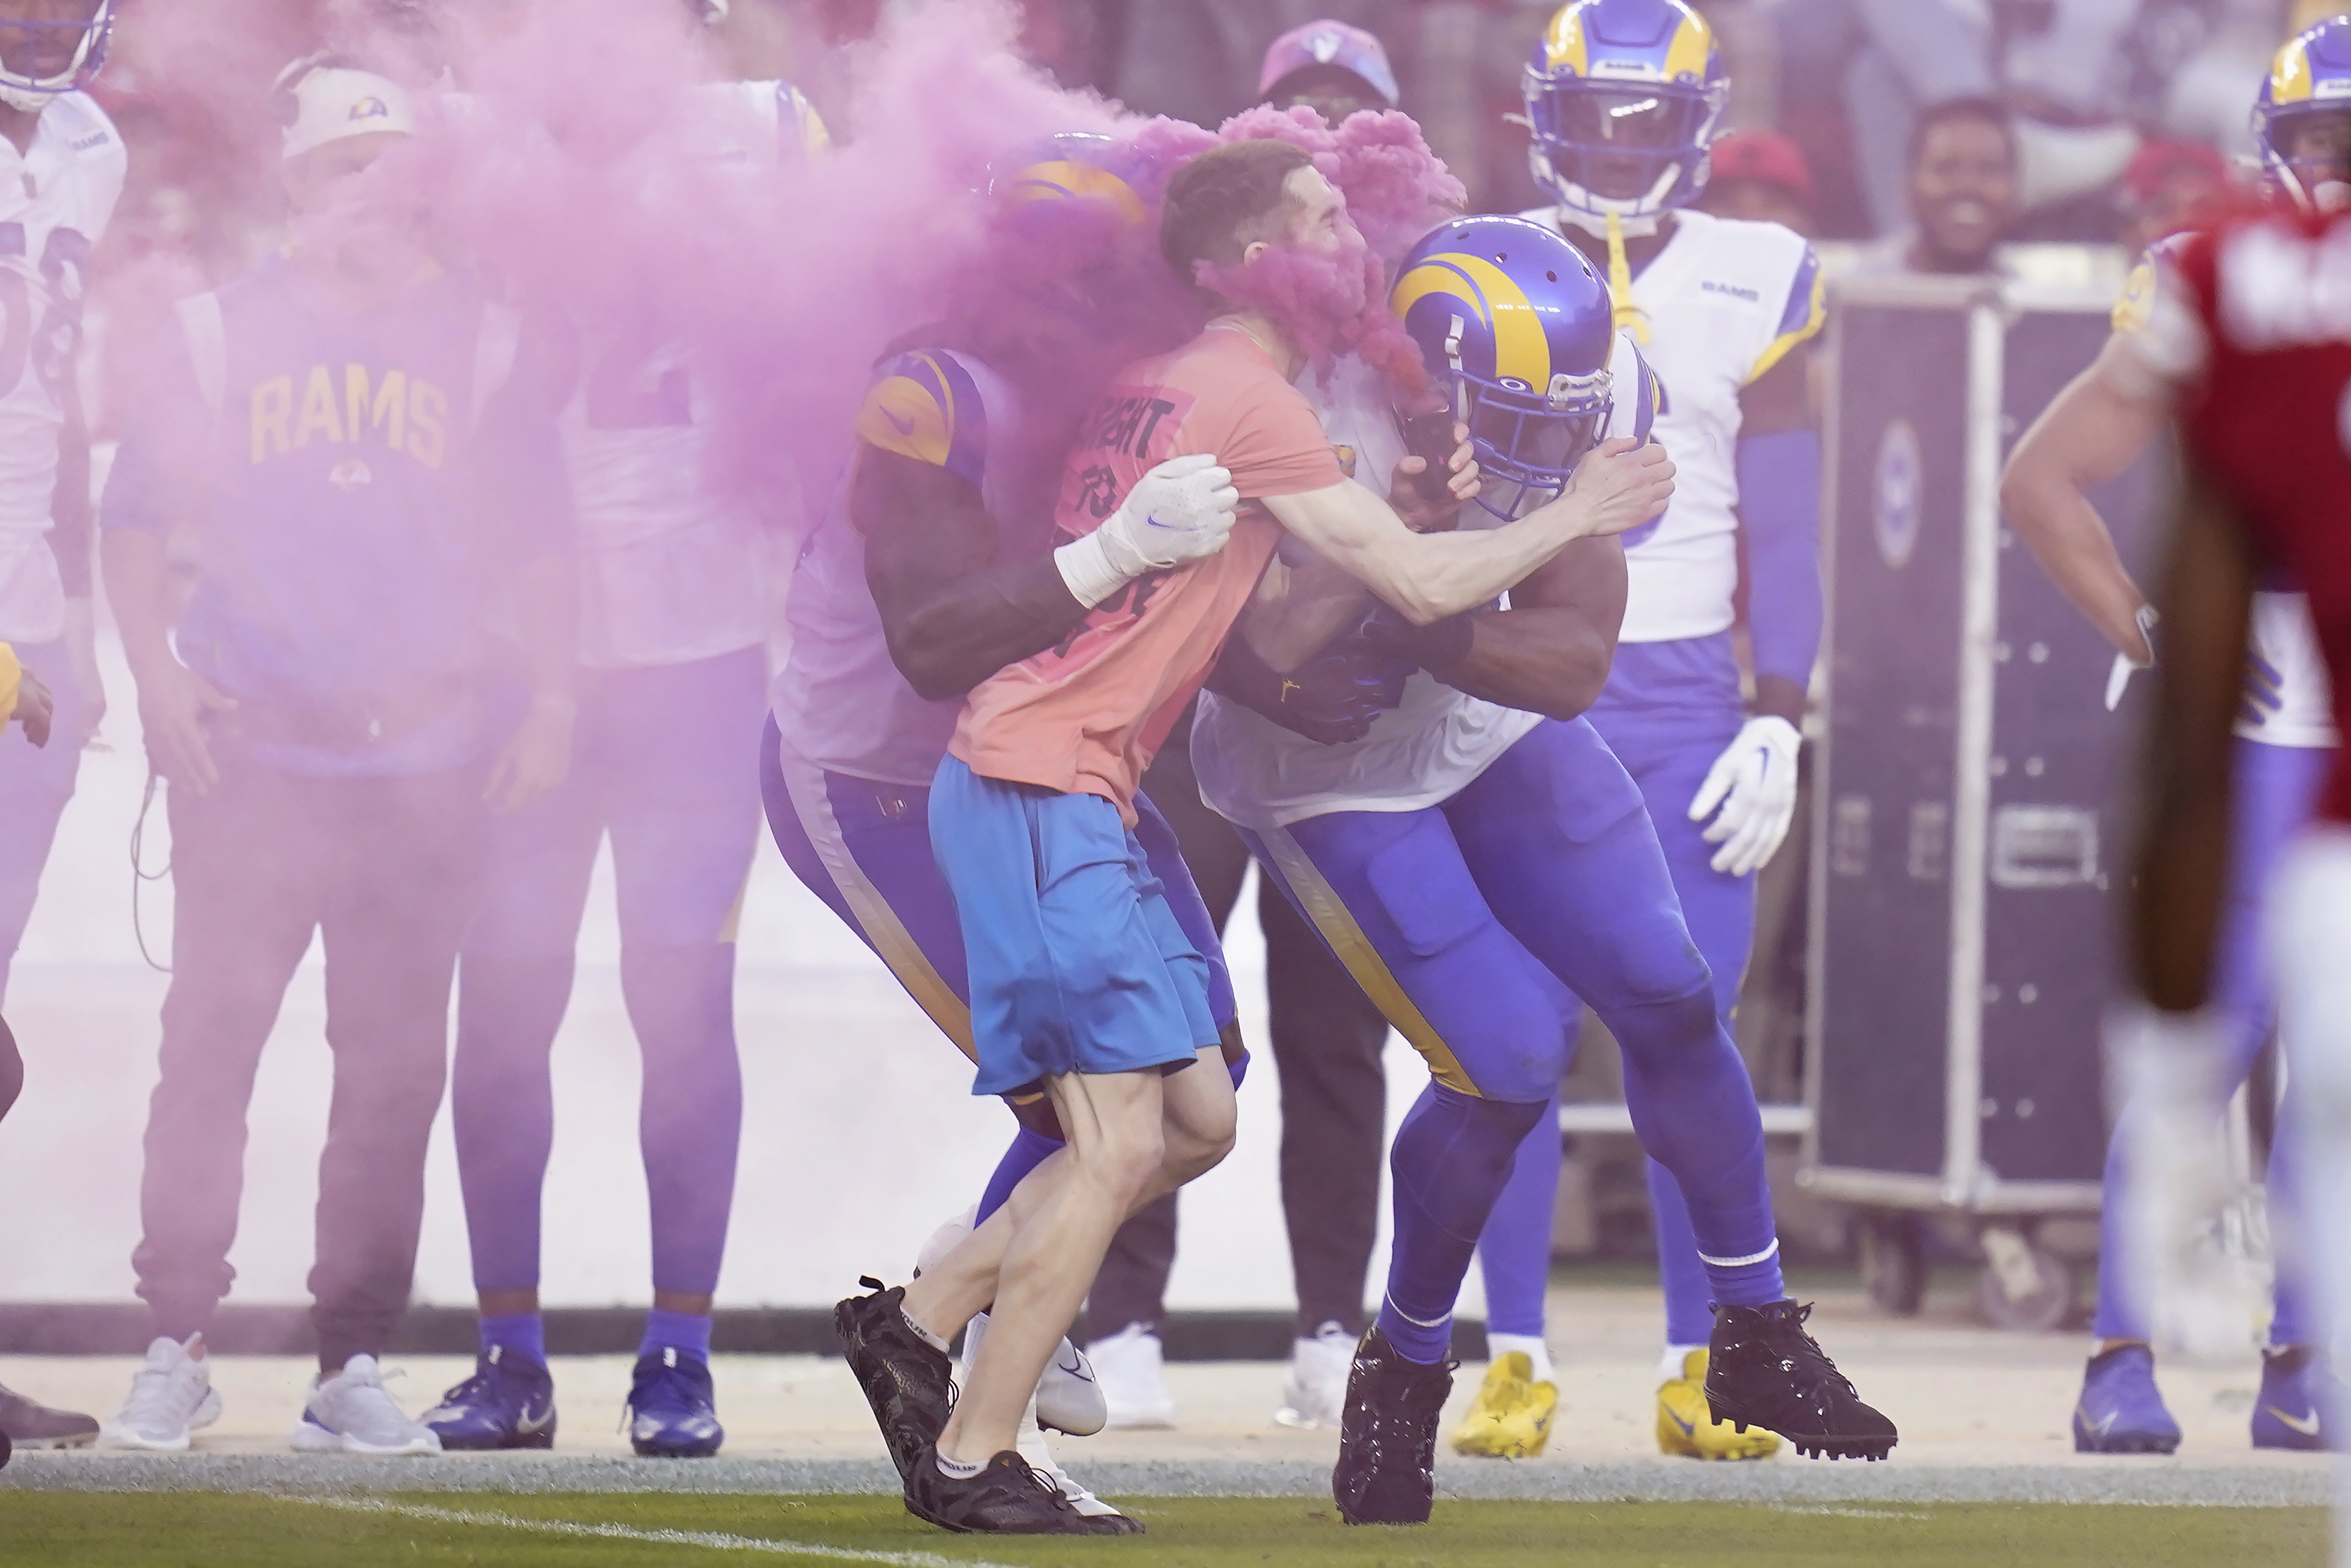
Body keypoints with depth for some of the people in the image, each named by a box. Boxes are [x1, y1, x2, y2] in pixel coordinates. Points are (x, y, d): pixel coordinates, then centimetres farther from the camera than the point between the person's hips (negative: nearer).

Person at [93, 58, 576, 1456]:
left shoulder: (485, 341, 7)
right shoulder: (224, 334, 6)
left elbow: (542, 543, 10)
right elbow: (138, 522, 9)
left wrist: (551, 696, -1)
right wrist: (157, 675, -4)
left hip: (426, 758, 1)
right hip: (251, 757, -1)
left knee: (396, 1068, 1)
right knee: (210, 1045, -4)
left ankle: (353, 1367, 7)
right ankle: (178, 1351, 5)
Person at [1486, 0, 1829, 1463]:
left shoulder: (1755, 286, 4)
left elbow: (1783, 533, 5)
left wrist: (1777, 724, -2)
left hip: (1687, 702, 0)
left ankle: (1702, 1368, 3)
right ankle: (1517, 1359, 3)